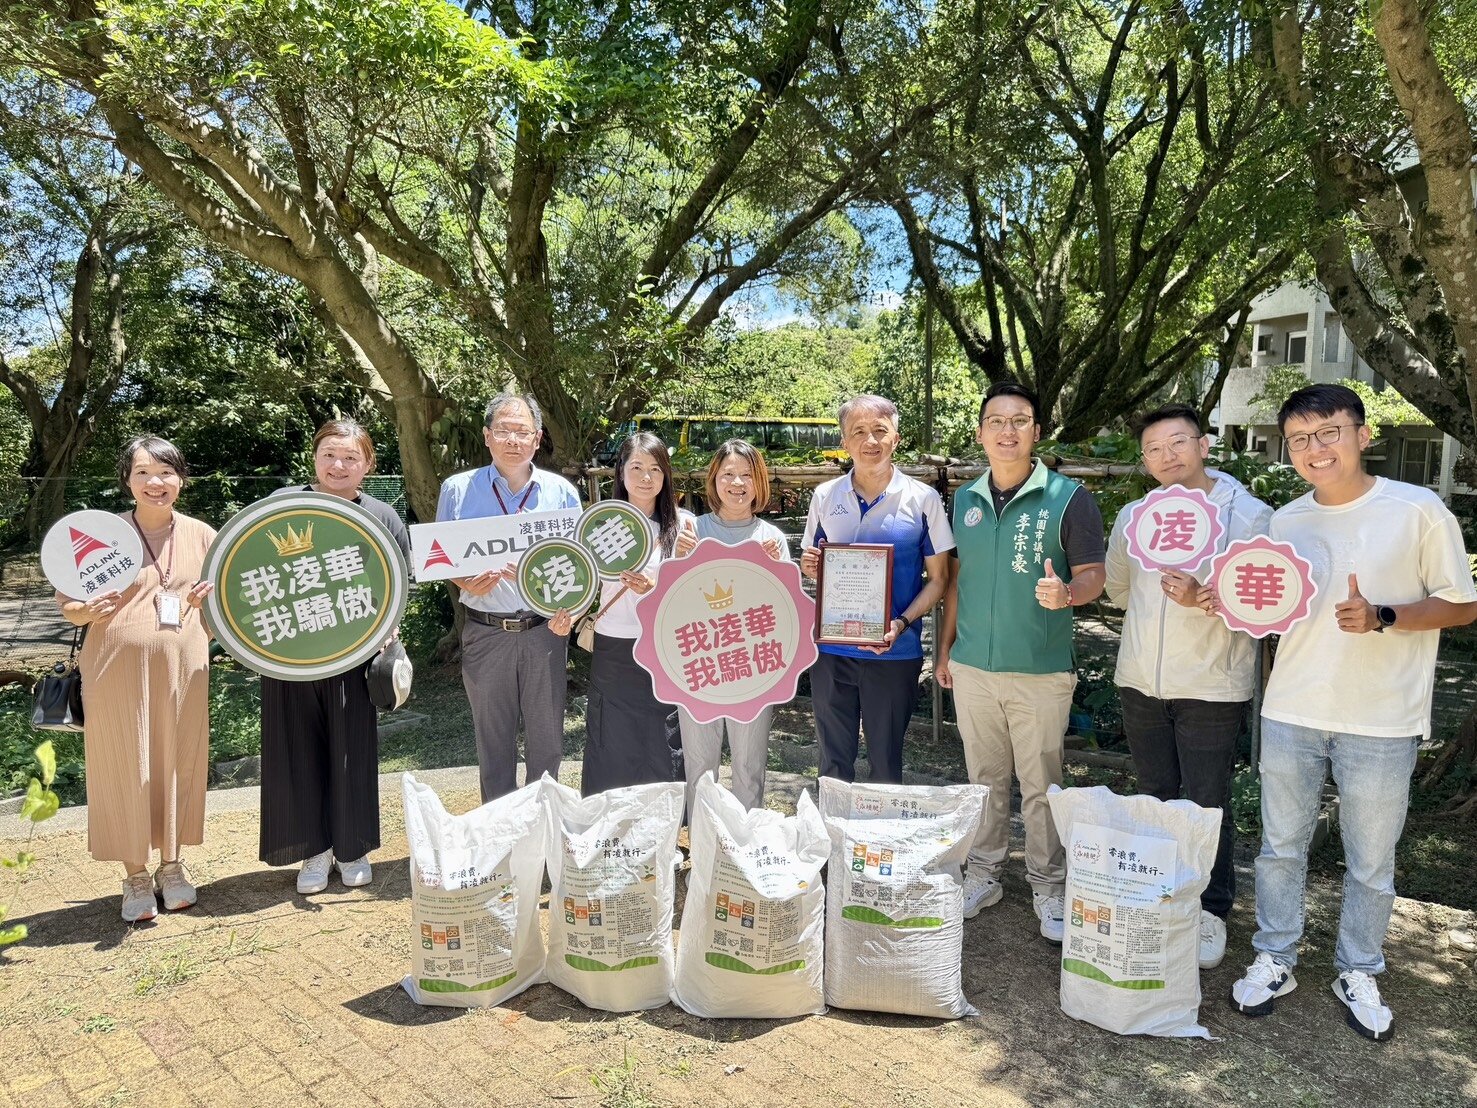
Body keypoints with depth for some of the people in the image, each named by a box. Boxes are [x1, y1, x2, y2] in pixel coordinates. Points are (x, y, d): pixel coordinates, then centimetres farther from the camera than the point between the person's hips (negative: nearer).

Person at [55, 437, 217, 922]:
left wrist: (211, 602, -8)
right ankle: (135, 875, 23)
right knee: (125, 769, 6)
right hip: (118, 671, -2)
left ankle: (171, 864, 29)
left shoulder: (201, 535, 5)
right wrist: (90, 611, -22)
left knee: (177, 764, 10)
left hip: (181, 670, 2)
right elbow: (66, 604, 0)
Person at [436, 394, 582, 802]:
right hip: (485, 632, 0)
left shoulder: (562, 492, 3)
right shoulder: (458, 489, 1)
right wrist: (466, 584, -15)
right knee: (493, 741, 12)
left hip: (545, 630, 0)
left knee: (547, 738, 10)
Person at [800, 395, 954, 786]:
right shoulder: (824, 497, 3)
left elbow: (938, 578, -2)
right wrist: (808, 565, -11)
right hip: (831, 649, 2)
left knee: (886, 761, 11)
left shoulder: (922, 500, -4)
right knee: (833, 759, 13)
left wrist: (902, 622, -17)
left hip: (894, 652, -2)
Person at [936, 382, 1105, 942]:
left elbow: (1093, 574, -6)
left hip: (1041, 671, -3)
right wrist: (945, 649, 12)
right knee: (985, 778, 15)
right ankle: (982, 875, 29)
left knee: (1040, 785, 6)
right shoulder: (965, 499, 7)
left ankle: (1048, 887, 23)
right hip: (972, 667, 4)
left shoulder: (1069, 498, -7)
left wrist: (1066, 593, -29)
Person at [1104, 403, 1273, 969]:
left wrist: (1206, 600, -25)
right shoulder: (1133, 517, 5)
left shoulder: (1249, 514, -7)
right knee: (1155, 796, 16)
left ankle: (1211, 912, 21)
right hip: (1141, 682, 4)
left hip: (1212, 686, -4)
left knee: (1208, 804, 3)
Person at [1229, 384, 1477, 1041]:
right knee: (1281, 845, 14)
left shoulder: (1418, 510, -8)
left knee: (1371, 863, 11)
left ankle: (1358, 975, 31)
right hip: (1290, 714, 3)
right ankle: (1274, 960, 30)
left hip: (1380, 722, -3)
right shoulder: (1286, 521, 5)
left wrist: (1382, 617, -21)